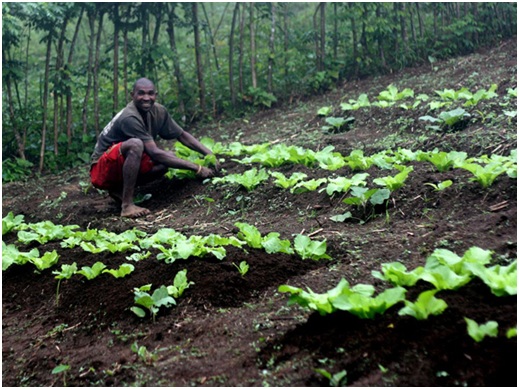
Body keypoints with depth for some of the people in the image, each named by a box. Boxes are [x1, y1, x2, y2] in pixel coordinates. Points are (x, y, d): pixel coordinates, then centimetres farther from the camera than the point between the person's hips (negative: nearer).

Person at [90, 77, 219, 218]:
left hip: (122, 168, 8)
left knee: (169, 158, -9)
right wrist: (196, 168, -30)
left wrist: (209, 153, -8)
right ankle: (127, 205, -29)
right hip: (101, 171, -8)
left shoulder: (158, 111, -5)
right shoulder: (129, 118, -26)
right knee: (135, 144, -33)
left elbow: (182, 135, 6)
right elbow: (155, 153, -31)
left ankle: (120, 189, -1)